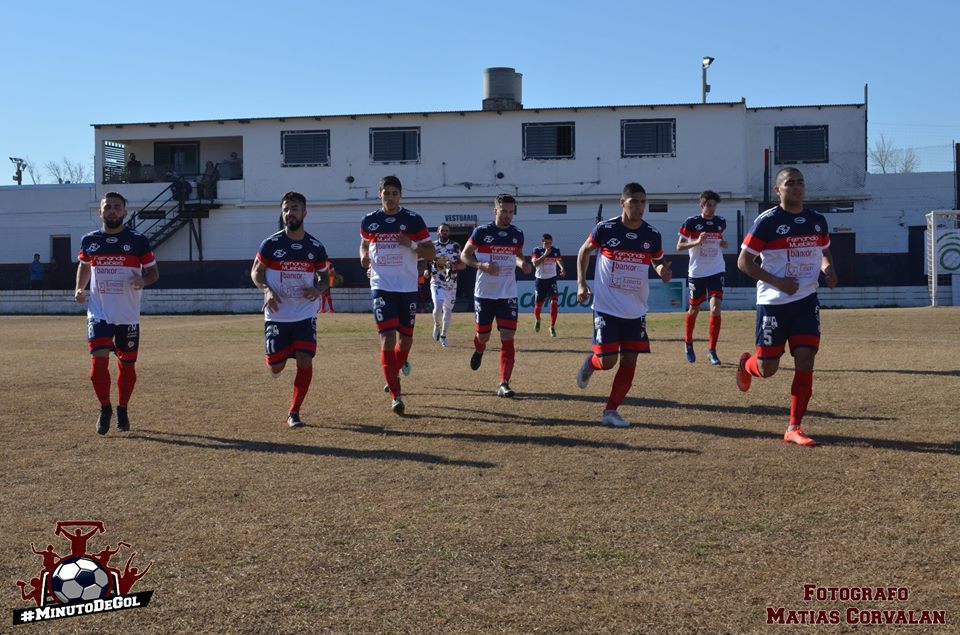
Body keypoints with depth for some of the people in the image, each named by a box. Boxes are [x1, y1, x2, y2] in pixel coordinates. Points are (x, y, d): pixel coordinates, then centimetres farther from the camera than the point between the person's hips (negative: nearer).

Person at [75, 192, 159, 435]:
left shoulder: (138, 241, -3)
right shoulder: (89, 241, 5)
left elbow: (153, 271, 3)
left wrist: (143, 281, -20)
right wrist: (79, 288, 6)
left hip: (128, 315, -1)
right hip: (99, 313, 1)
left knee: (127, 364, 7)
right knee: (99, 360, -10)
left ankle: (122, 410, 27)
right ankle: (105, 408, 10)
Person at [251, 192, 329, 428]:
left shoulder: (316, 248, 1)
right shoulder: (271, 244, -5)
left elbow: (324, 278, 12)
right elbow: (256, 272, 4)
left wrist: (318, 289, -11)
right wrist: (267, 290, -16)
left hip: (305, 315, 1)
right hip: (277, 315, -1)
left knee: (305, 361, -12)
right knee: (277, 366, 2)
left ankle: (294, 413, 0)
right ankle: (275, 364, 41)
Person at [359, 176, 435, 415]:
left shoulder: (413, 220, -1)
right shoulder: (369, 221, 4)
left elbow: (431, 253, 1)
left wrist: (412, 245, -18)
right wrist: (364, 257, 1)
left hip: (408, 288, 1)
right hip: (381, 287, 0)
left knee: (406, 338, 9)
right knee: (387, 338, -12)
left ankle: (399, 365, 44)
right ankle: (395, 396, -10)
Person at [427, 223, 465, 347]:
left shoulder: (455, 246, 0)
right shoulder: (432, 246, 2)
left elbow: (463, 265, -1)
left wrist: (454, 267, -21)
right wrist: (427, 270, -6)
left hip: (451, 284, 1)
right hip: (436, 282, -1)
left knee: (448, 311, 7)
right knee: (438, 307, -19)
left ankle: (443, 336, 25)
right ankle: (437, 325, 12)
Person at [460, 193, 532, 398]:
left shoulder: (517, 234, 4)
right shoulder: (481, 232, -7)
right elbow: (464, 255, -1)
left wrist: (522, 264, -2)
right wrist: (482, 265, -19)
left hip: (508, 294, 2)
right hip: (484, 293, -2)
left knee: (507, 338, -8)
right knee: (483, 335, 11)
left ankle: (504, 384, -7)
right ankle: (479, 350, 50)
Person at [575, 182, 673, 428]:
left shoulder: (652, 235, -2)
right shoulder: (605, 229, -9)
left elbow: (658, 262, 14)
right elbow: (584, 251, 8)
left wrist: (662, 271, -10)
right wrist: (581, 283, -1)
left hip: (636, 310, 3)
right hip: (607, 307, -3)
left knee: (629, 361, 2)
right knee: (607, 360, -8)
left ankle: (611, 411, 15)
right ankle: (590, 363, 30)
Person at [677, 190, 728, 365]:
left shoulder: (721, 222, 5)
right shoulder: (691, 223, -6)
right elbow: (679, 246, -6)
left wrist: (723, 244, 1)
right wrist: (697, 242, -21)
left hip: (716, 271, 2)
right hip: (696, 272, -2)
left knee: (715, 308, -11)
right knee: (694, 310, 11)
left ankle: (712, 350, -3)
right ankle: (688, 343, 35)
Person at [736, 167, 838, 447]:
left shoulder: (817, 221, 7)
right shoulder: (767, 221, -10)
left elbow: (824, 252, 24)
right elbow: (743, 261, -9)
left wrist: (828, 270, 0)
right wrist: (777, 282, -20)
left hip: (806, 301, 4)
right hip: (773, 303, -4)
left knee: (805, 362, -7)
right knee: (767, 368, 2)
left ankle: (794, 428, 1)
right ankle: (746, 364, 41)